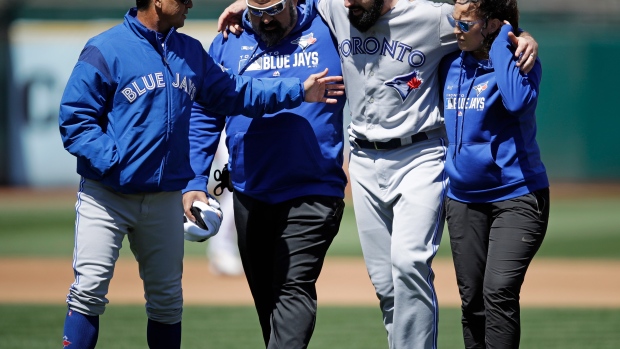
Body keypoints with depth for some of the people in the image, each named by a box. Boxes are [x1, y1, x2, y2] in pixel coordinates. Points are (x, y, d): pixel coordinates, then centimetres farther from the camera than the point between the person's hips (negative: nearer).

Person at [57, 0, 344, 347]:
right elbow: (75, 119, -11)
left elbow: (232, 92, 17)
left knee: (167, 299, 12)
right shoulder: (104, 51, -9)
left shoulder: (191, 52, 11)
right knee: (90, 289, -14)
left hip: (165, 198, 6)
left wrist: (298, 91, 11)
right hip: (106, 196, -6)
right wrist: (113, 162, -21)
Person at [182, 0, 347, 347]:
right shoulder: (228, 43, 7)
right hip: (251, 197, 4)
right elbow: (203, 117, 8)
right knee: (265, 295, 11)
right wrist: (195, 182, -2)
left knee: (293, 288, -16)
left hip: (312, 192, -4)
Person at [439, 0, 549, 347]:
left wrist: (501, 44, -22)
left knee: (499, 292, -19)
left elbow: (518, 101, -30)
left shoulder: (520, 61, -10)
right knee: (472, 300, 8)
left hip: (516, 193, -6)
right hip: (463, 198, 6)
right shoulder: (451, 64, 7)